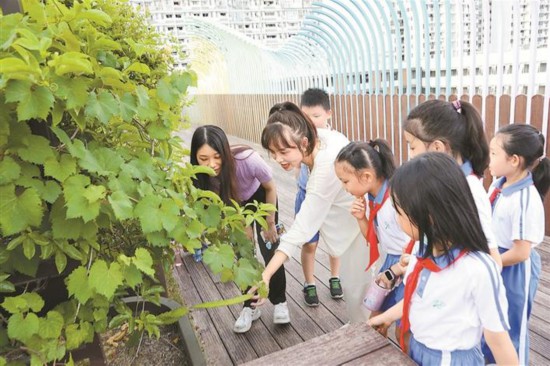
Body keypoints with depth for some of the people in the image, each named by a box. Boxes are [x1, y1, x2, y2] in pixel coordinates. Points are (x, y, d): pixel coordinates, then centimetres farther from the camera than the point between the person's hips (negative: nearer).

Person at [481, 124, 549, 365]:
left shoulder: (526, 200, -29)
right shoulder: (499, 184, -5)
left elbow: (520, 253, -24)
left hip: (515, 269, -8)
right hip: (494, 259, 8)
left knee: (511, 325, 15)